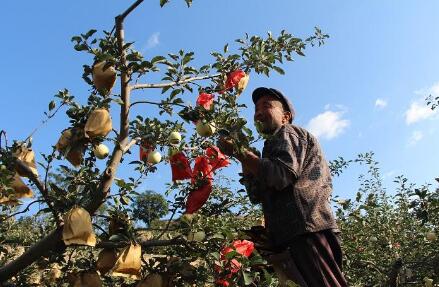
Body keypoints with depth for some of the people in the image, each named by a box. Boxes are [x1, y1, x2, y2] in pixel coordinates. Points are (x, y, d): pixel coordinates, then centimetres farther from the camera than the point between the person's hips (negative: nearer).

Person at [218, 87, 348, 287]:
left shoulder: (287, 132, 5)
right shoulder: (277, 144, 31)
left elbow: (282, 175, -18)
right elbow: (256, 195, 21)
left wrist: (239, 152, -10)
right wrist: (244, 158, 15)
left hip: (306, 233, -10)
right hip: (295, 235, 10)